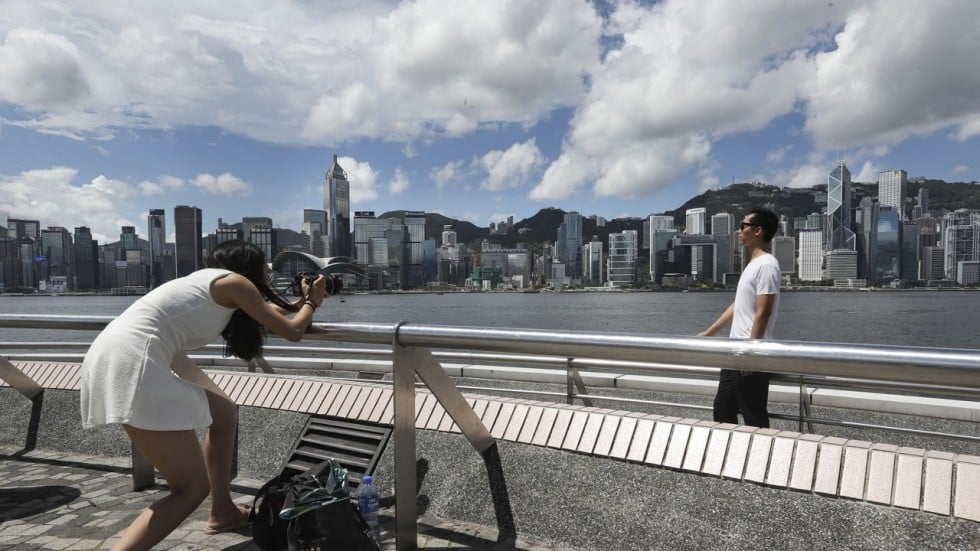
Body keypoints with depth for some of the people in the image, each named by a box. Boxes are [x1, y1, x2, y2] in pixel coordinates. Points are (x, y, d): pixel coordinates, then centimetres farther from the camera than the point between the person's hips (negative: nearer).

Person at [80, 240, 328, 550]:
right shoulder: (234, 281, 1)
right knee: (192, 488, -5)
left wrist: (302, 301, 50)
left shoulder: (213, 284, 25)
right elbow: (291, 331, 6)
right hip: (131, 361, -10)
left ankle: (223, 512, 36)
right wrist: (311, 303, 23)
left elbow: (273, 313, 40)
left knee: (224, 414, 23)